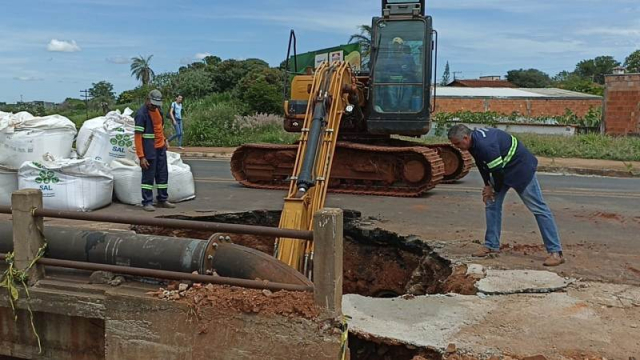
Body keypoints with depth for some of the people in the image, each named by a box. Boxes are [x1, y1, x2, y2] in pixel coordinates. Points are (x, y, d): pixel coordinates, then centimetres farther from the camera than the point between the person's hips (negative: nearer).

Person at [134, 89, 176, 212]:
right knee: (148, 177, 1)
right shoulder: (141, 114, -18)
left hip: (161, 148, 8)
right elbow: (137, 136, -19)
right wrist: (141, 157, -22)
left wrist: (164, 140, 16)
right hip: (149, 151, -8)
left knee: (163, 175, 13)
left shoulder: (157, 110, 7)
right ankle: (147, 203, 10)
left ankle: (162, 200, 24)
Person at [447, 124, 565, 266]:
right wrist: (487, 185, 5)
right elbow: (481, 164, 11)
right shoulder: (473, 142, -3)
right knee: (491, 203, 7)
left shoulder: (485, 145, -34)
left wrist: (495, 189, -10)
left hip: (521, 167, -10)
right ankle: (492, 246, 15)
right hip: (503, 170, 10)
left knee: (538, 207, -7)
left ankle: (555, 252, -5)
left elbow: (498, 171, -27)